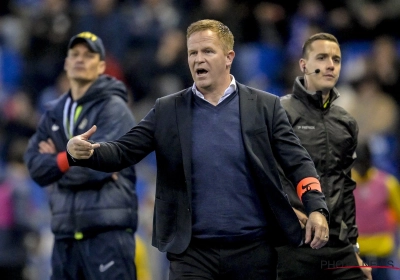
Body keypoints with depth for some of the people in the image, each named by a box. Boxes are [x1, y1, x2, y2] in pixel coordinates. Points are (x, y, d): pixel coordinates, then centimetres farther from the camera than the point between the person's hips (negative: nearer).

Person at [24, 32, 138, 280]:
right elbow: (35, 164, 6)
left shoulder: (114, 109, -3)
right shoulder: (55, 113, 17)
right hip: (66, 231, 7)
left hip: (108, 230, -7)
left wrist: (56, 161, 0)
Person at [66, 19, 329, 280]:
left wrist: (316, 208, -16)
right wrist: (83, 152, -20)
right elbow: (123, 151, 2)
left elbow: (297, 161, 0)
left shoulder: (265, 106, 4)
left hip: (254, 249, 0)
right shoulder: (167, 110, 6)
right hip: (193, 252, 0)